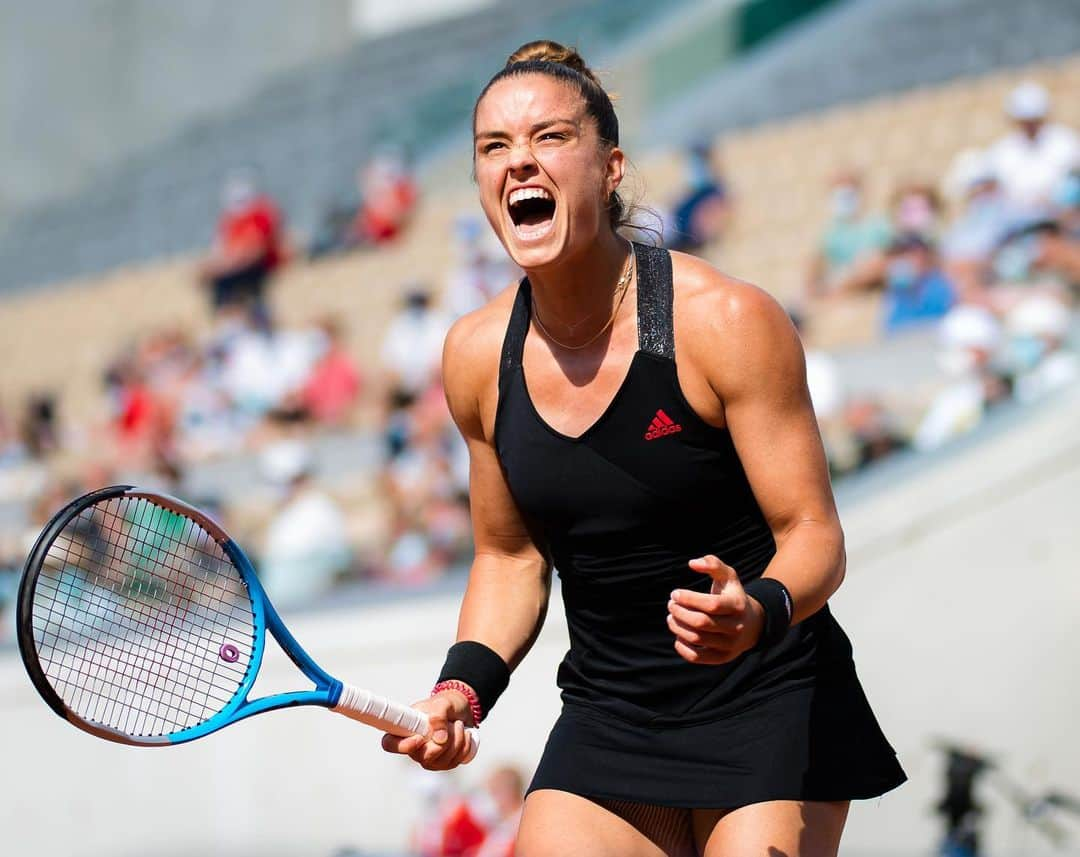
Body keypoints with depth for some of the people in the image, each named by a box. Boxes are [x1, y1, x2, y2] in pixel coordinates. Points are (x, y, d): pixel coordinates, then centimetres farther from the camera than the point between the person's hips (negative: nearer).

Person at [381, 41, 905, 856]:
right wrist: (463, 689, -4)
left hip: (767, 706, -4)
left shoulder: (726, 320, -15)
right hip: (608, 721, 4)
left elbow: (812, 534, -14)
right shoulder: (477, 357, -1)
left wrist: (757, 614, -35)